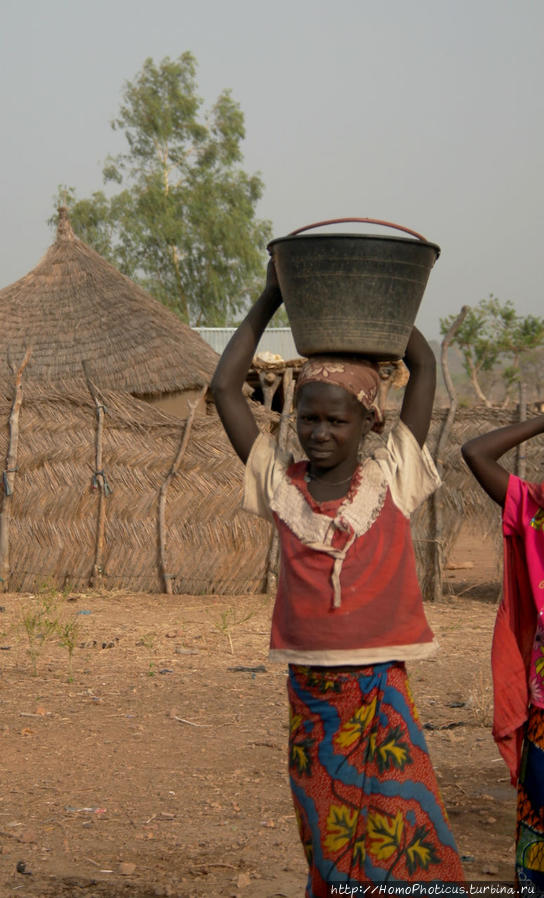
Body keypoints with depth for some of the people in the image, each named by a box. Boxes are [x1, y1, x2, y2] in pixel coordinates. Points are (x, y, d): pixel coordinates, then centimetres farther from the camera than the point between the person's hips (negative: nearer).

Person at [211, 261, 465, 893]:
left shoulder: (389, 479, 1)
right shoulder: (280, 484, 4)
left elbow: (424, 366, 0)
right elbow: (225, 389, 2)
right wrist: (268, 301, 5)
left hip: (380, 689, -2)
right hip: (309, 692, 2)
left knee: (407, 843, -8)